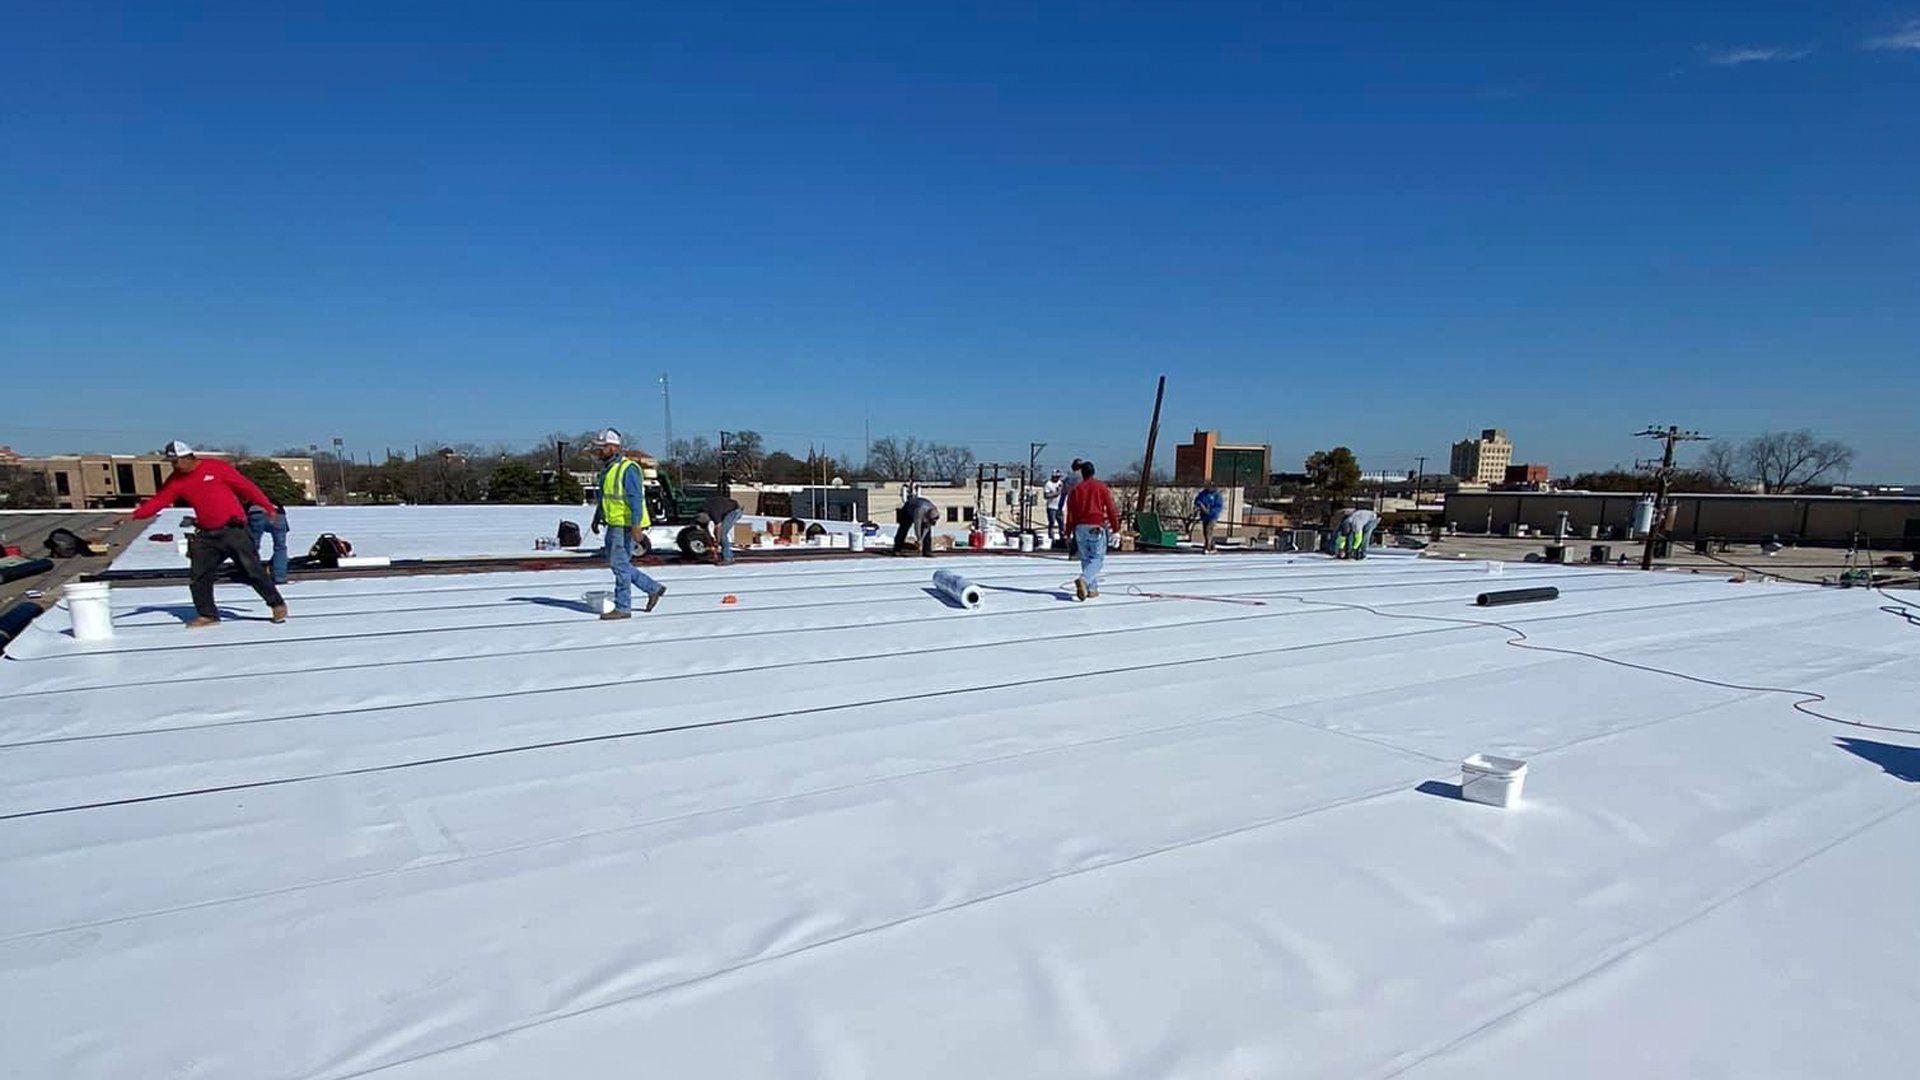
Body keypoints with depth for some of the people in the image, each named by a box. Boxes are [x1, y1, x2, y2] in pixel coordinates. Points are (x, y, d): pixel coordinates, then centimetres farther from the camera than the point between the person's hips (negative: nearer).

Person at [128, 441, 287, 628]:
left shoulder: (215, 467, -5)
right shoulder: (176, 481, 9)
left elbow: (246, 486, -4)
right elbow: (158, 501, 6)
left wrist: (268, 507, -4)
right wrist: (135, 515, -8)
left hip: (233, 530, -6)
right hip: (206, 535, 6)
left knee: (252, 571, -5)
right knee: (199, 576, 3)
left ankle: (277, 605, 6)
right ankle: (207, 615, 15)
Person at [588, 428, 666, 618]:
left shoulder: (628, 468, -15)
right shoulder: (607, 468, 16)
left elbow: (636, 498, -21)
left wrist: (636, 526, -26)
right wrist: (597, 518, 28)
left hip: (626, 526, -10)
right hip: (614, 524, 10)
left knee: (619, 564, -6)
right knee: (616, 563, 14)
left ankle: (622, 608, 3)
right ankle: (653, 588, 22)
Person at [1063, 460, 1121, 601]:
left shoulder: (1076, 489, 7)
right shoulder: (1101, 487, 1)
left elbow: (1070, 512, 6)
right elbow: (1110, 509, -1)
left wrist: (1068, 531, 11)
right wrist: (1116, 527, 5)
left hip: (1080, 527, 3)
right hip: (1097, 527, -3)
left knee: (1086, 559, 12)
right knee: (1097, 559, -1)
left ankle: (1092, 589, 12)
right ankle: (1083, 579, -26)